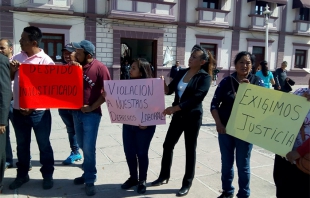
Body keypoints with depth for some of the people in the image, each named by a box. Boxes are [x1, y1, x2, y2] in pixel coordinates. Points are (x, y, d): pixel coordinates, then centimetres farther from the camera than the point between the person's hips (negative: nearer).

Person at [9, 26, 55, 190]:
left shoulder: (46, 61, -10)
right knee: (22, 145, 18)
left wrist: (33, 107, -14)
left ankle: (47, 175, 25)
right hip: (18, 110, 5)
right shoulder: (17, 57, 6)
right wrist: (12, 70, -7)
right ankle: (22, 175, 35)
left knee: (44, 145, 9)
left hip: (39, 111, -5)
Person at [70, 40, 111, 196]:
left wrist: (91, 107, -12)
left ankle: (90, 180, 10)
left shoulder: (100, 68, -12)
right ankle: (88, 173, 30)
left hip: (91, 114, -6)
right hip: (76, 112, 6)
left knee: (88, 148, -5)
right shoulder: (74, 65, 6)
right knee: (82, 146, 14)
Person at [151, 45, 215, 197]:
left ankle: (187, 183, 20)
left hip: (192, 116, -6)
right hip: (178, 115, 6)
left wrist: (174, 108, -27)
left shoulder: (204, 77, -11)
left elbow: (196, 98, -21)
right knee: (168, 145, 12)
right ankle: (164, 176, 30)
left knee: (190, 149, 6)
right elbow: (169, 90, 6)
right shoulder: (181, 73, 7)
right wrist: (162, 83, -16)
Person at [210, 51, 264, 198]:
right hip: (225, 128, 2)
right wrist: (218, 123, -13)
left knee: (243, 165, 7)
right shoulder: (226, 81, -1)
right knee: (226, 163, 13)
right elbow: (214, 104, -2)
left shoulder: (257, 82, -2)